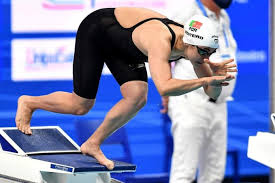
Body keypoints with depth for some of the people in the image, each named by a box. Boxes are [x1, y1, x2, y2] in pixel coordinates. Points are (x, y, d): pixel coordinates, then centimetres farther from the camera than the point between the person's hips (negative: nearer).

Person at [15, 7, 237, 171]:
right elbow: (164, 87, -56)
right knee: (81, 106, -3)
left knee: (137, 98, -12)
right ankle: (29, 102, 24)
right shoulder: (160, 41, -41)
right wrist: (205, 80, -51)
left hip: (119, 44, 7)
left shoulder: (194, 44, -18)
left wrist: (213, 73, -32)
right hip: (95, 30, -7)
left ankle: (93, 144, 5)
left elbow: (212, 93, -12)